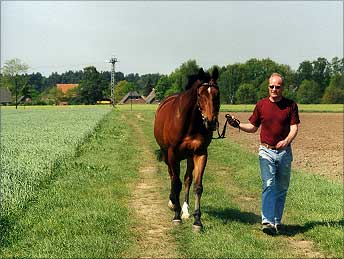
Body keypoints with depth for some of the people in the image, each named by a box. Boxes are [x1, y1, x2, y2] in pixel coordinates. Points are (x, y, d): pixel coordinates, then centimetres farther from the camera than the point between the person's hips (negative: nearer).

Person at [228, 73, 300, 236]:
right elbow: (253, 127, 12)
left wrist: (286, 141, -24)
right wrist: (238, 125, -6)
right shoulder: (261, 105, 4)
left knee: (282, 188, 9)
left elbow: (294, 127, -5)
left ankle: (277, 221, 20)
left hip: (284, 151, 1)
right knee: (268, 185, -14)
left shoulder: (291, 105, 1)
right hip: (266, 151, -1)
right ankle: (267, 222, -20)